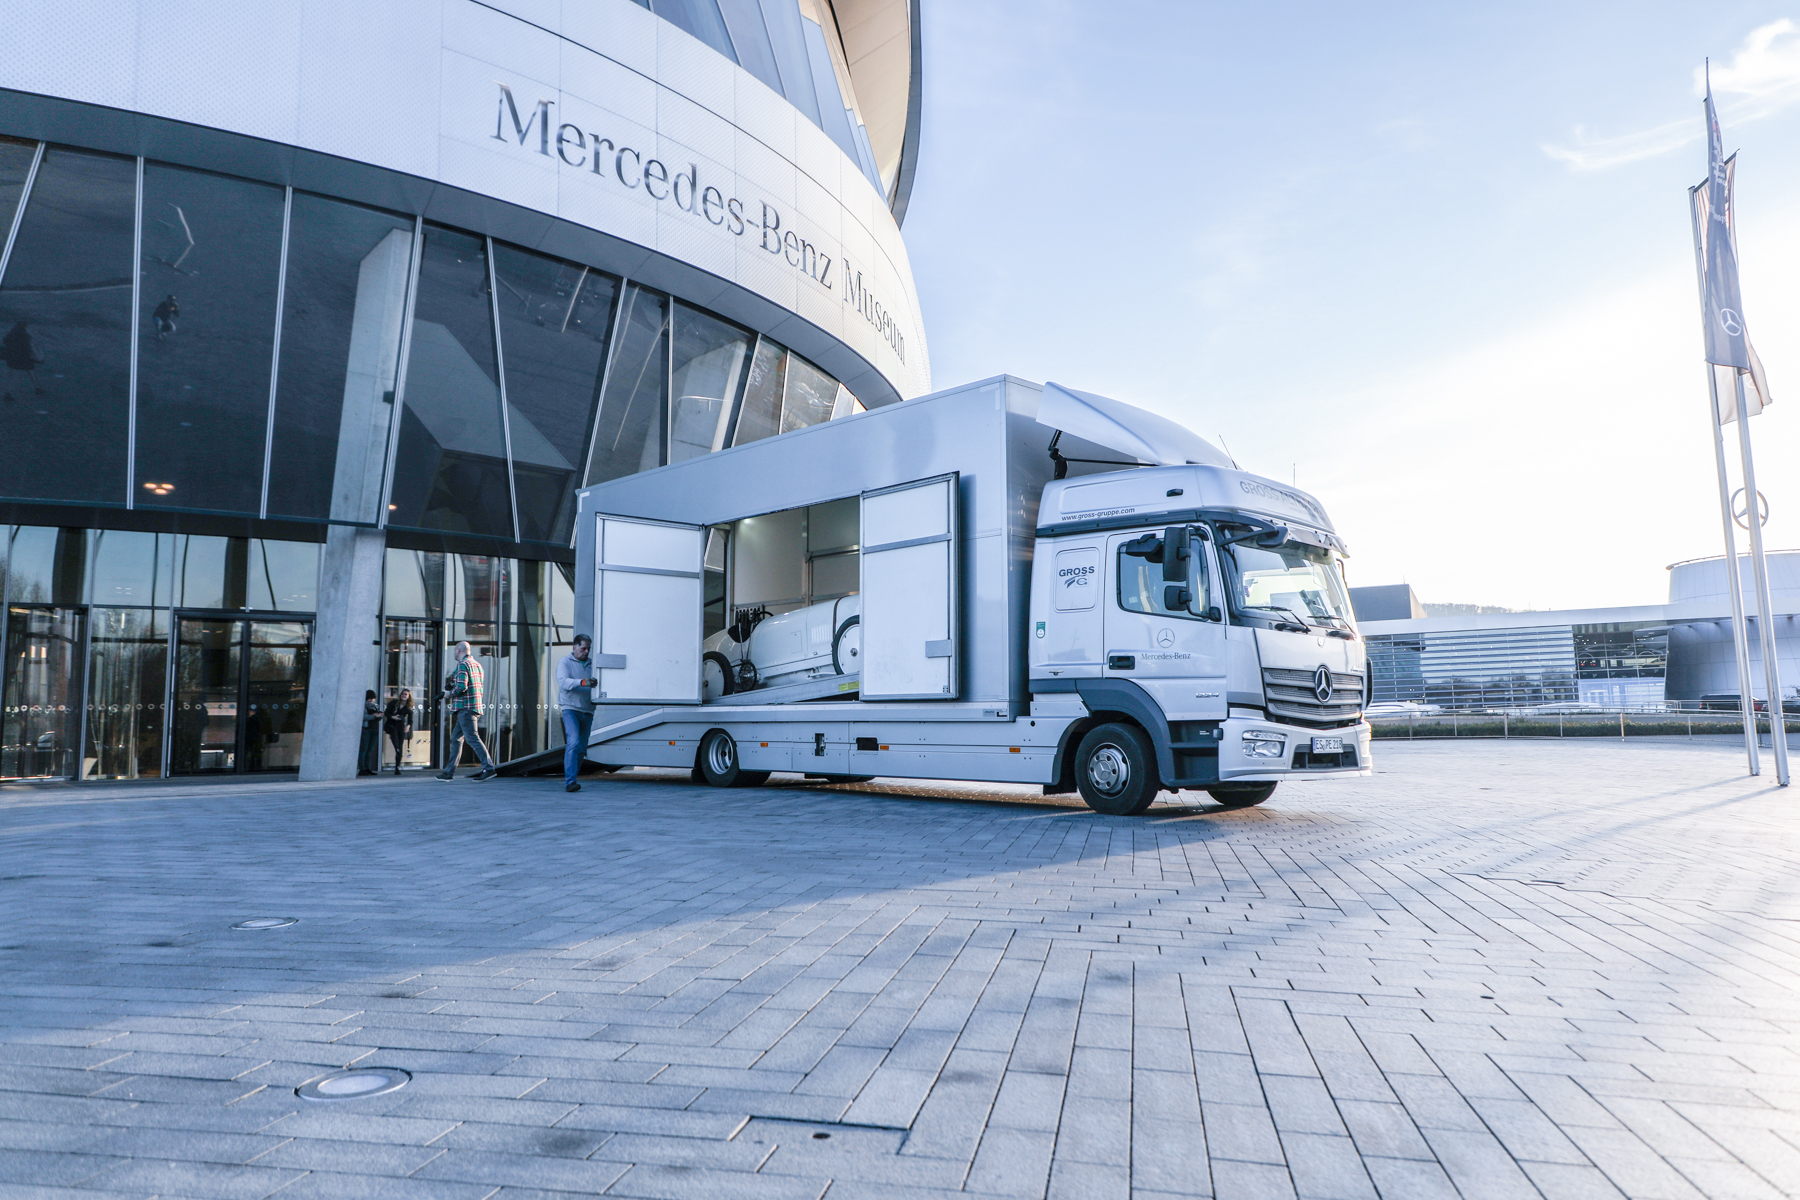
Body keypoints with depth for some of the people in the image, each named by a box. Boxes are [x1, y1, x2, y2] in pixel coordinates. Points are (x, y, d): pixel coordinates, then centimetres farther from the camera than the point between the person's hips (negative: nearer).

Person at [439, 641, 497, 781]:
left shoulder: (463, 664, -9)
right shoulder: (477, 664, 19)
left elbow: (462, 686, -20)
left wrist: (450, 694, -3)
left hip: (465, 707, -10)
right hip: (476, 706, 10)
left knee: (472, 738, -11)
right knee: (456, 739, 13)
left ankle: (489, 768, -16)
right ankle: (449, 771, 16)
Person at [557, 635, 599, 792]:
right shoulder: (565, 663, 3)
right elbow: (563, 681, -15)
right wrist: (581, 682, -31)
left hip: (587, 711, 5)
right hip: (571, 708, -5)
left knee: (582, 748, 6)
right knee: (573, 743, -19)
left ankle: (570, 779, 17)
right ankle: (569, 781, -20)